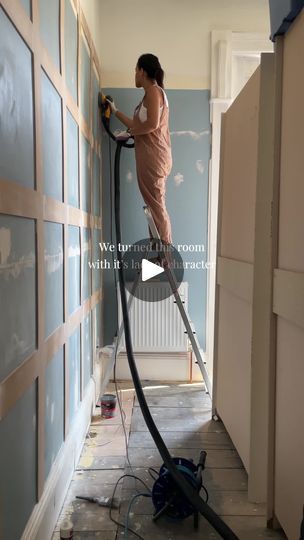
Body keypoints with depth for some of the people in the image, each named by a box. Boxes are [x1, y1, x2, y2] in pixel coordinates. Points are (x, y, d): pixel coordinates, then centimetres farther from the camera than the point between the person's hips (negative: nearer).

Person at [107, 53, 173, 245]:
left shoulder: (153, 91, -5)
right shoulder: (153, 93, 24)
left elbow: (152, 124, -20)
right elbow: (138, 126, 25)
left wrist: (131, 131, -4)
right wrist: (116, 111, 33)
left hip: (154, 157, -10)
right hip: (151, 157, 10)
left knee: (156, 207, -12)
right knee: (155, 207, 6)